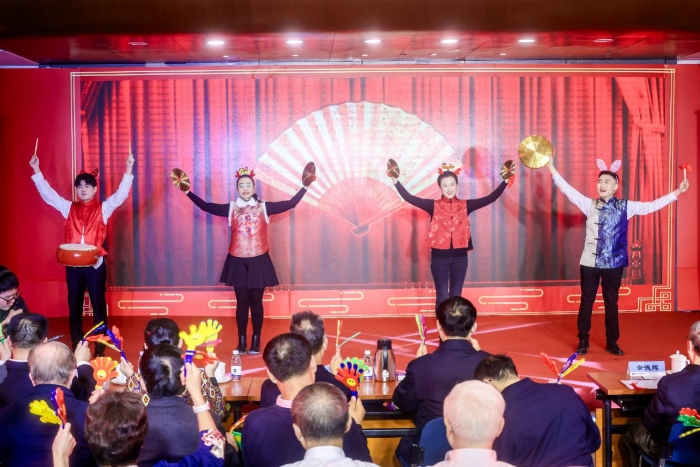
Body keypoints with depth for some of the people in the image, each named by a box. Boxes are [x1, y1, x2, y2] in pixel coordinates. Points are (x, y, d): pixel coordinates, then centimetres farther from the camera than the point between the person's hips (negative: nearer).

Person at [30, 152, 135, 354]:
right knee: (74, 305, 9)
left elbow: (121, 194, -8)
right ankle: (76, 346, 19)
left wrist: (128, 170, -19)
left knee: (98, 305, 2)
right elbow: (48, 193, 8)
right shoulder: (69, 208, 12)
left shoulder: (103, 208, 4)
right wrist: (36, 171, 0)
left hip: (95, 263, -3)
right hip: (72, 264, 3)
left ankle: (100, 347, 10)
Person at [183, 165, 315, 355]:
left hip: (258, 261, -1)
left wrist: (305, 186, -9)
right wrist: (187, 192, -3)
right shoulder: (231, 208, 2)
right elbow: (206, 206, 2)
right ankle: (242, 341, 14)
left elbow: (290, 204, -2)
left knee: (256, 302, 5)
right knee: (242, 302, 5)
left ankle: (256, 341, 14)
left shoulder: (264, 207, 0)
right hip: (238, 262, 1)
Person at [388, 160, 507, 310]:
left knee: (456, 296, 9)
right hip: (439, 257, -2)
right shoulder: (434, 206, -2)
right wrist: (395, 180, -21)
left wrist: (505, 181, -10)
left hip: (459, 256, 2)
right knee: (442, 296, 2)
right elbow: (409, 197, -10)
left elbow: (490, 198, -1)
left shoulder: (465, 205, 3)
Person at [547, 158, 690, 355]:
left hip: (613, 263, 0)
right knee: (586, 302, 7)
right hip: (590, 262, 0)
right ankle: (583, 341, 20)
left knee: (611, 303, 9)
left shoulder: (625, 207, 2)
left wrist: (677, 192, -3)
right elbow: (569, 191, -5)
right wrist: (551, 168, -14)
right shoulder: (589, 204, 1)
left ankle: (612, 342, 21)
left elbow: (651, 206, 1)